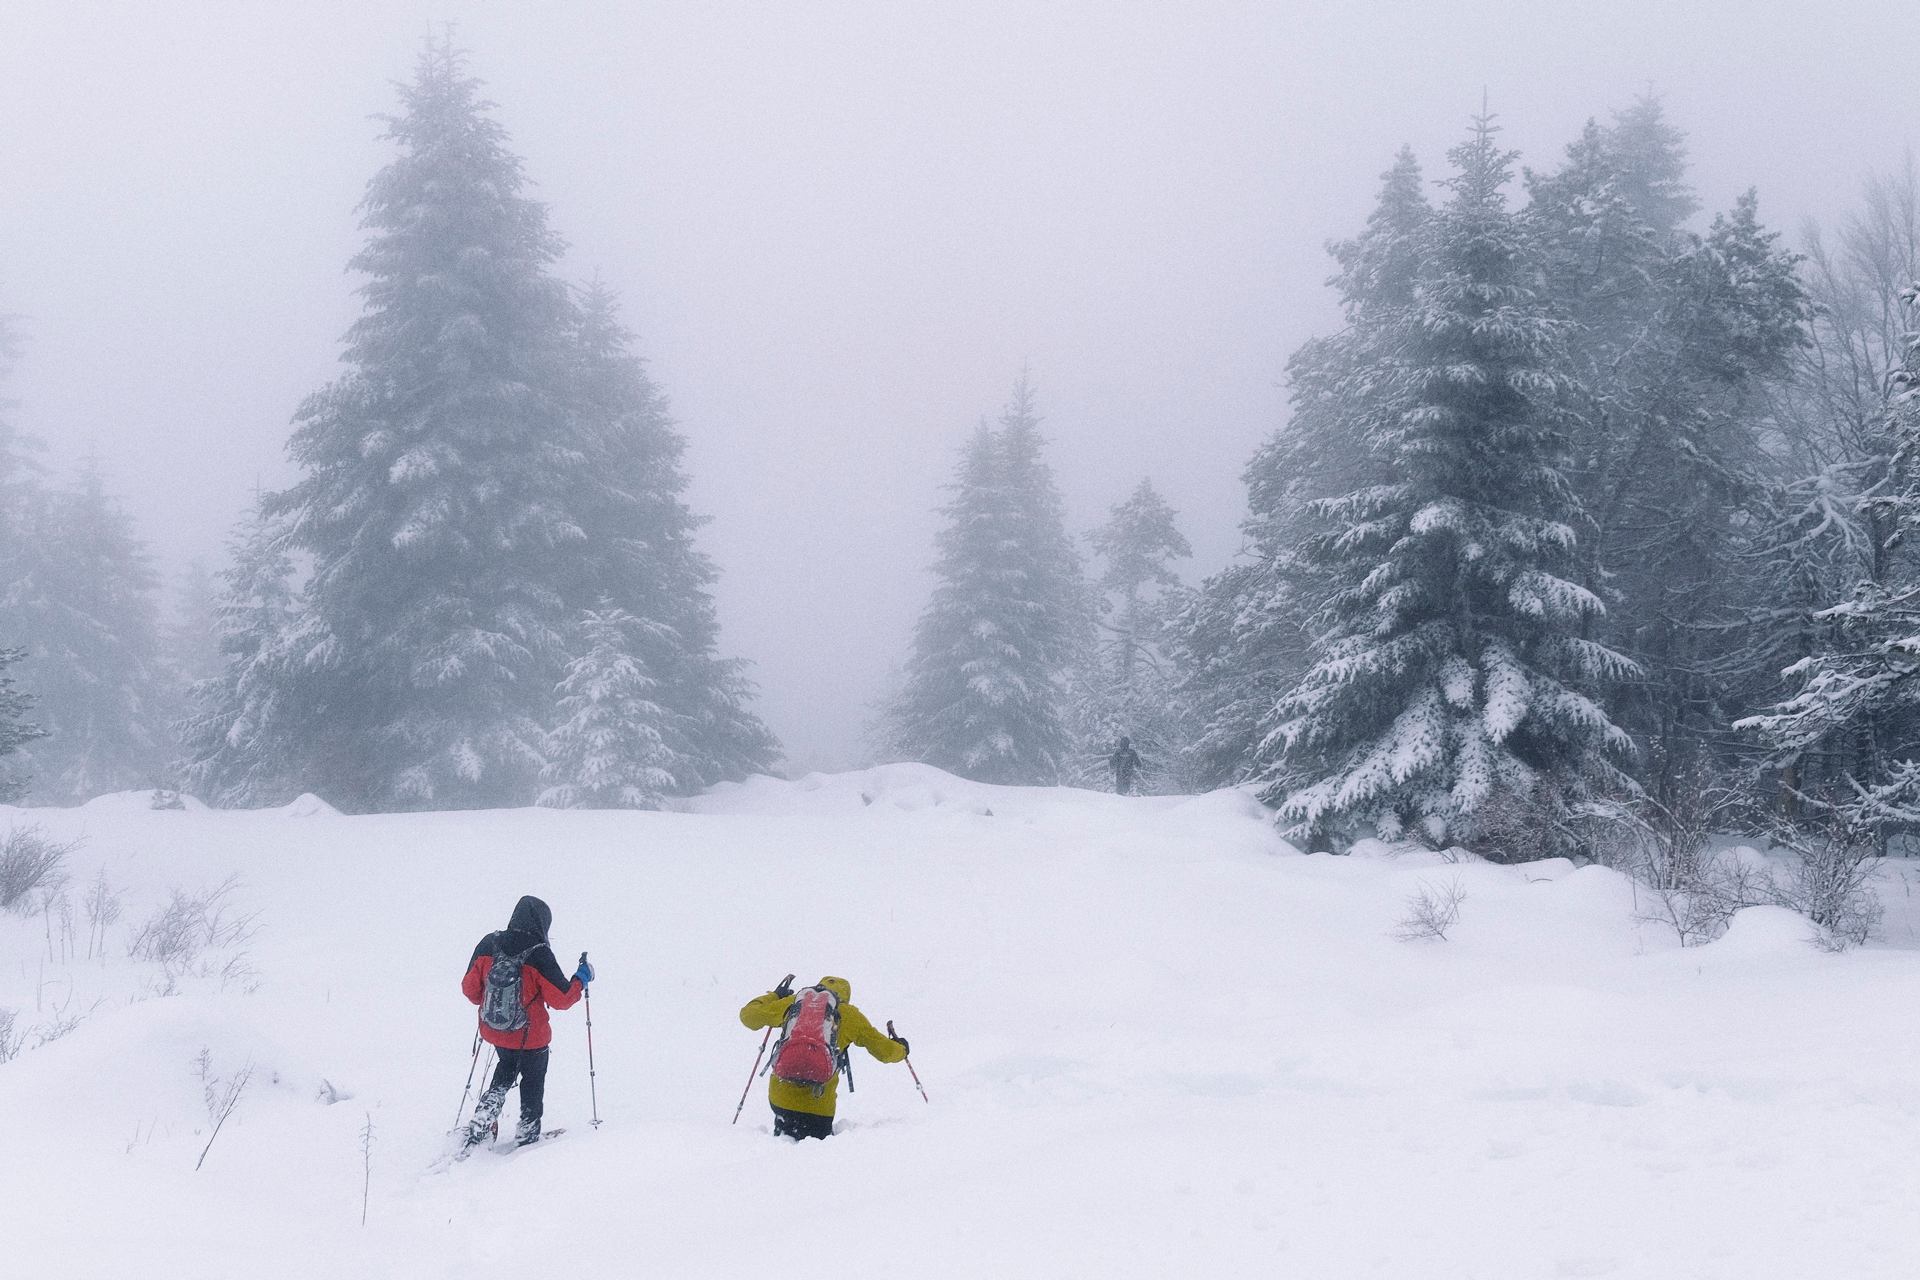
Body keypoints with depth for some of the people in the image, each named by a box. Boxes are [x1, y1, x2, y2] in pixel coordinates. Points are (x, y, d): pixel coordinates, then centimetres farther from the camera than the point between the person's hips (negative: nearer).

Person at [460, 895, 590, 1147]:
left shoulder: (488, 945, -10)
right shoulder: (539, 956, -24)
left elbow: (469, 989, -1)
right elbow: (561, 998, -18)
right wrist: (581, 979, -1)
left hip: (493, 1030, 4)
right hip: (531, 1037, -4)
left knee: (507, 1067, 31)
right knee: (533, 1079, 22)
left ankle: (483, 1118, 19)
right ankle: (527, 1132, 32)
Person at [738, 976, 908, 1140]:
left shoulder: (792, 1002, 14)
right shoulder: (849, 1015, 11)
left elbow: (749, 1015, 24)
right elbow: (885, 1051, 17)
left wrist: (774, 996, 42)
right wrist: (900, 1049, 41)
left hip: (781, 1093, 2)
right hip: (818, 1103, -2)